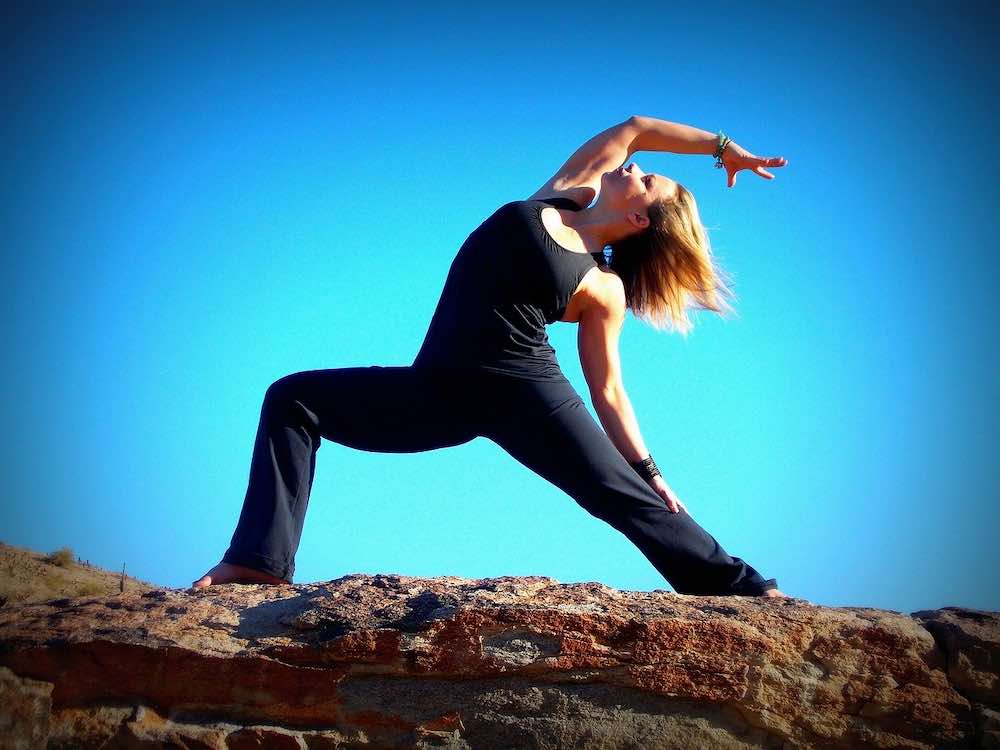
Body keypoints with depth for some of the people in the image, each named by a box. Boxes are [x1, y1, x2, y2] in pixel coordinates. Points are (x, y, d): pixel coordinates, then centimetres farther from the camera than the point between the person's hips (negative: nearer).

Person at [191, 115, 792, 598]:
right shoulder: (566, 195, 12)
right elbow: (634, 127, 18)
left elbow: (609, 392, 4)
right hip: (442, 389, 5)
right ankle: (263, 561, -12)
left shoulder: (603, 289, 1)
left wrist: (650, 471, -3)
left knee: (628, 497, -16)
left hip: (526, 391, -5)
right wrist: (721, 145, 27)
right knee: (292, 400, -4)